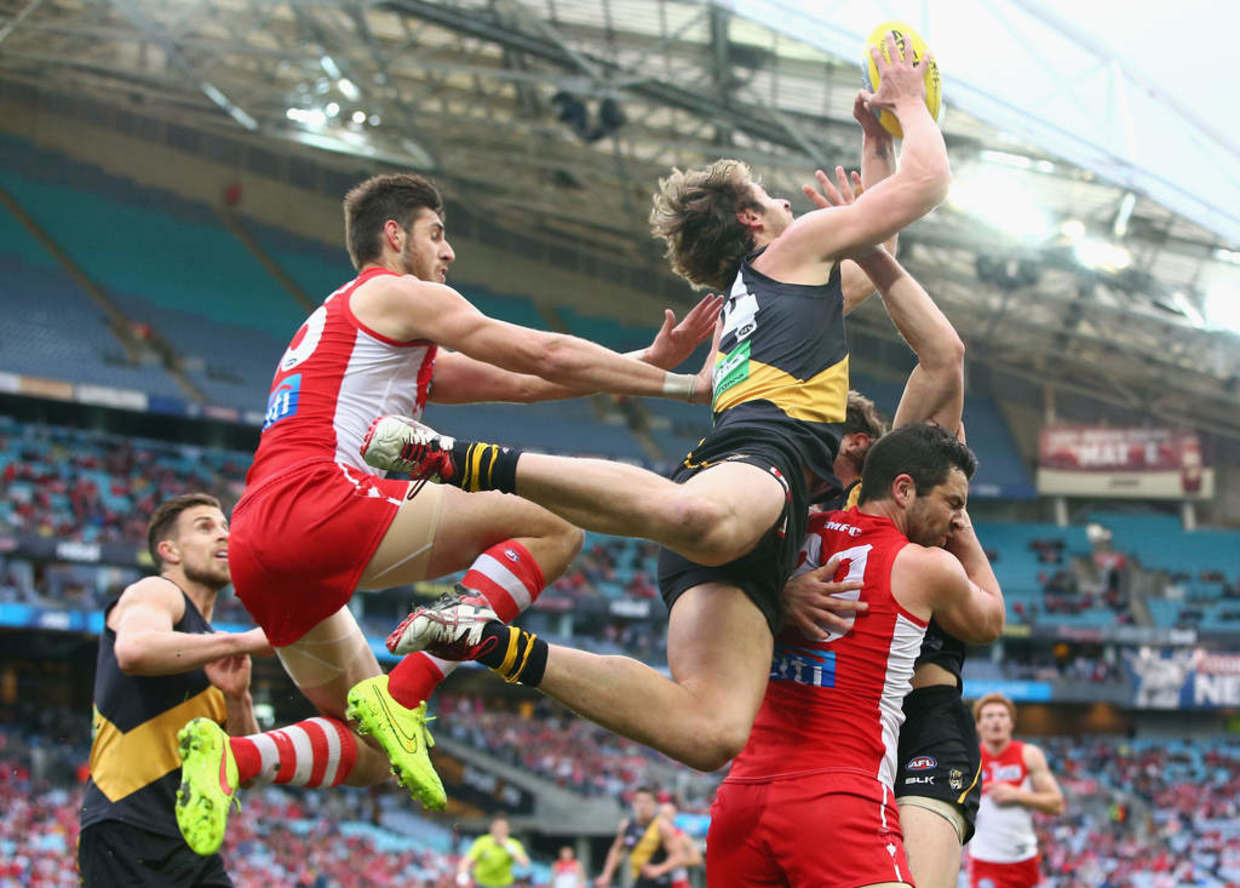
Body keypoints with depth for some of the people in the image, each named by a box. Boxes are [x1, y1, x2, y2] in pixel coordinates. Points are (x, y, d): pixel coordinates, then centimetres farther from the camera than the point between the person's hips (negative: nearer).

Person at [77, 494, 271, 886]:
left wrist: (237, 698, 0)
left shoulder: (216, 658, 25)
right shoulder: (156, 593, 1)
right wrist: (245, 641, -19)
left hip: (191, 845, 9)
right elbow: (133, 651, -25)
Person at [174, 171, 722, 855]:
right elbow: (545, 355, 1)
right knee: (552, 525, -8)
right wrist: (678, 385, 8)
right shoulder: (398, 294, 7)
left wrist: (647, 361, 23)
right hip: (317, 500, -10)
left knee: (374, 753, 18)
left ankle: (231, 757, -5)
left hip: (255, 553, 10)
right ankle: (402, 696, -17)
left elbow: (524, 383, 29)